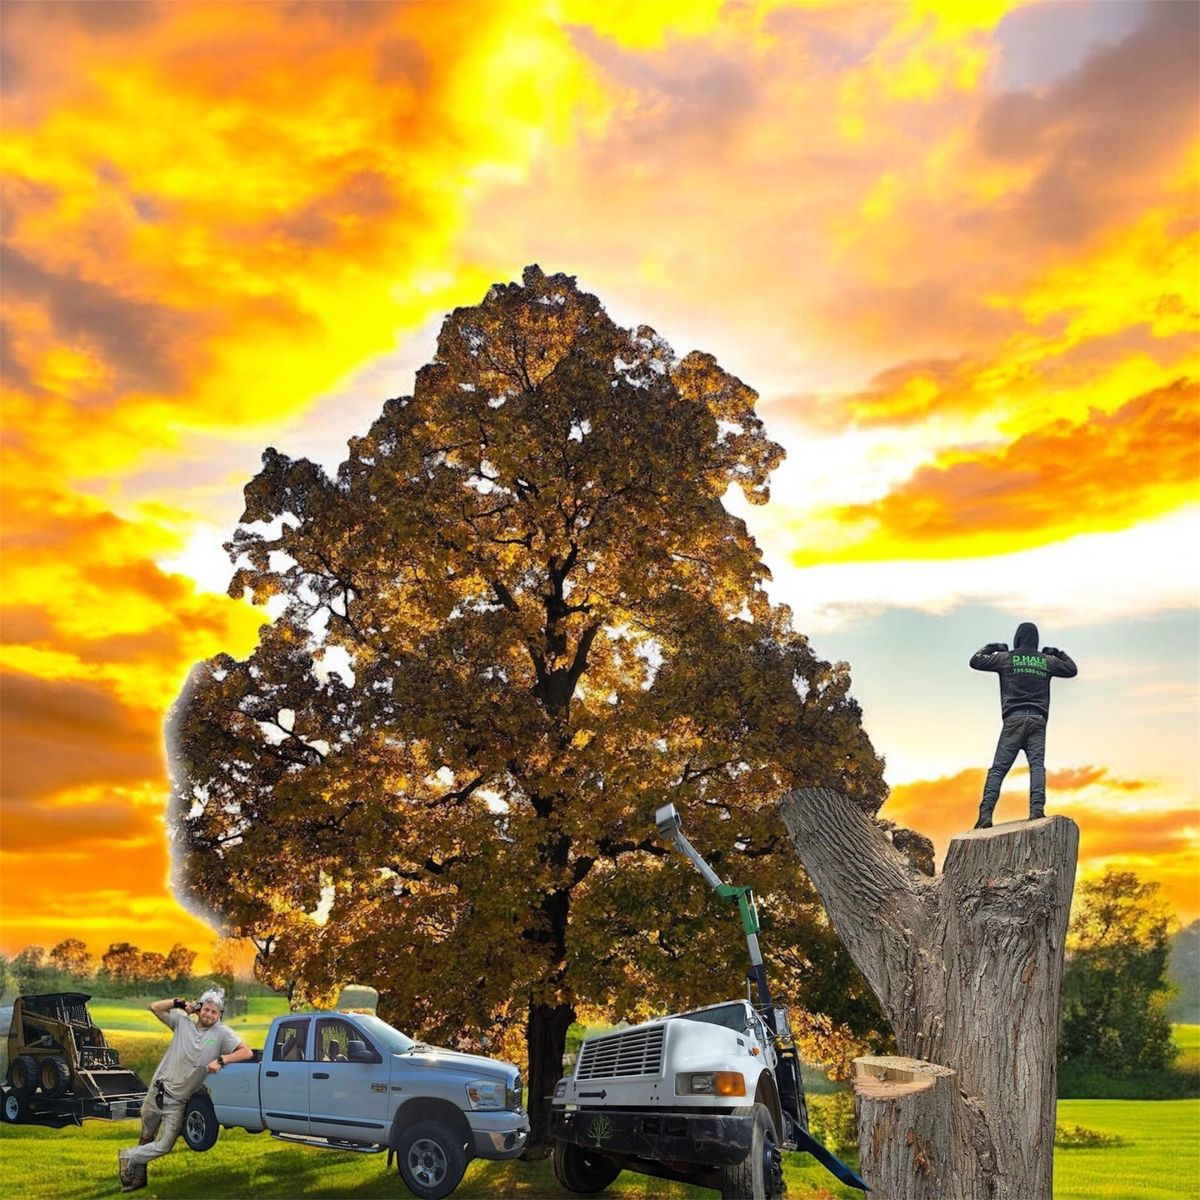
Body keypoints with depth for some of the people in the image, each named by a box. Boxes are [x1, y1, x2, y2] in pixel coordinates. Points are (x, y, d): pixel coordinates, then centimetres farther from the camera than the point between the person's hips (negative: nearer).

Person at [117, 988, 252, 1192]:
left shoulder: (222, 1033, -9)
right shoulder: (182, 1022, -1)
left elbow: (247, 1052, -17)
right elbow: (155, 1007, 3)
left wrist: (221, 1060, -28)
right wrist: (179, 1004, -10)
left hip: (177, 1103, -1)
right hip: (157, 1091, 1)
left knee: (163, 1147, -3)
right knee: (146, 1138, 15)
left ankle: (128, 1158, 21)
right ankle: (138, 1177, 36)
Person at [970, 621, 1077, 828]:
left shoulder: (1007, 658, 7)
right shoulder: (1047, 661, 15)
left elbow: (975, 661, 14)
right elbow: (1072, 670, 31)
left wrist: (991, 648, 29)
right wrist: (1057, 653, 42)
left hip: (1014, 718, -2)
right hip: (1038, 720, 2)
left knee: (998, 768, -5)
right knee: (1037, 765, -5)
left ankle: (986, 813, -17)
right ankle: (1037, 809, -25)